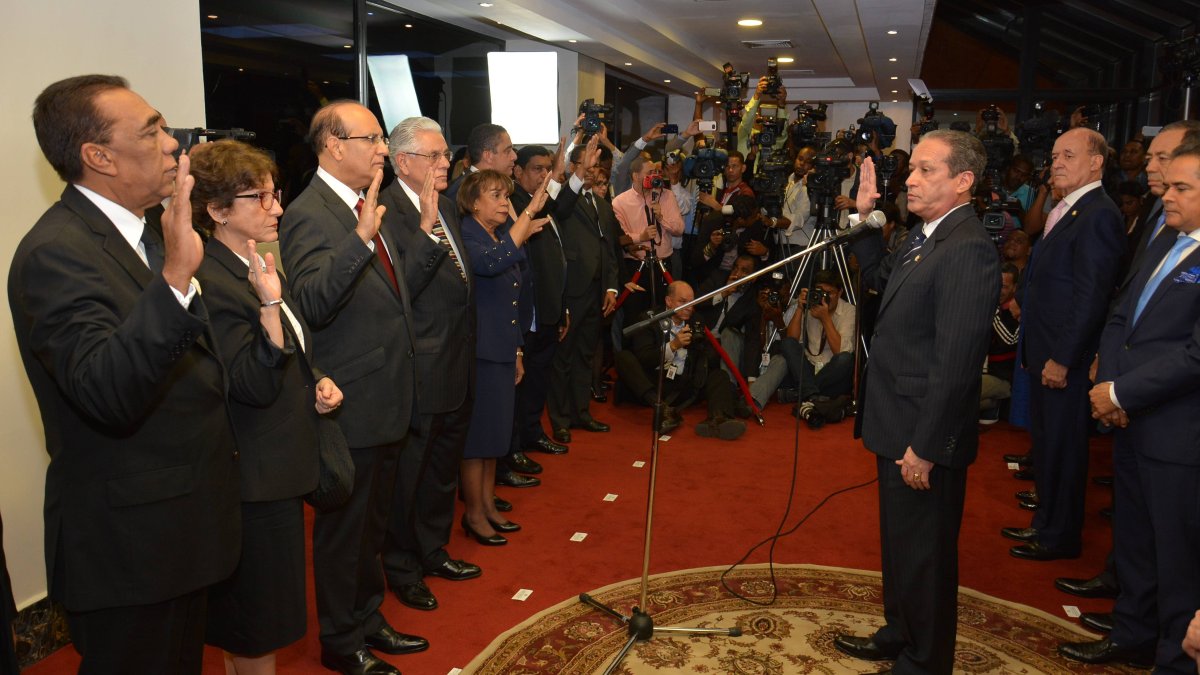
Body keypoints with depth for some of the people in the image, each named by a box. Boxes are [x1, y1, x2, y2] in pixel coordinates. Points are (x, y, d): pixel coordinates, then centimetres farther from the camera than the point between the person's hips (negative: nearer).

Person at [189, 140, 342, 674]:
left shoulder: (257, 267, 9)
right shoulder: (208, 281, -21)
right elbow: (254, 386, -26)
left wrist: (317, 382, 4)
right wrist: (270, 302, -35)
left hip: (281, 469, 9)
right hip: (253, 478, -9)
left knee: (257, 623, 24)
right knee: (258, 629, 7)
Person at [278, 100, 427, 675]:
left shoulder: (367, 207, 10)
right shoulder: (309, 215, -18)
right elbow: (313, 304, -31)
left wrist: (428, 230, 8)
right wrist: (361, 238, -40)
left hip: (388, 399, 9)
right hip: (351, 406, -9)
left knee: (372, 523, 22)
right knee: (344, 529, 9)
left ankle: (368, 618, 41)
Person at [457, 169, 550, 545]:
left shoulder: (503, 238, 14)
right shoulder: (465, 236, -12)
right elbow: (490, 263, -35)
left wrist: (516, 351, 20)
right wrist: (529, 214, -32)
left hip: (502, 352, 8)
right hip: (477, 352, -8)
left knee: (494, 431, 15)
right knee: (477, 433, 0)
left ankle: (488, 505, 27)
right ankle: (474, 514, 12)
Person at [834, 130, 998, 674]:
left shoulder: (968, 250, -23)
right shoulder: (927, 234, 7)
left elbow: (955, 361, -26)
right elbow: (881, 279, 25)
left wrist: (924, 447, -23)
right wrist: (864, 221, 11)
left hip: (924, 436, -10)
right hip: (897, 425, 10)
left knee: (924, 556, 9)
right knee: (899, 542, 25)